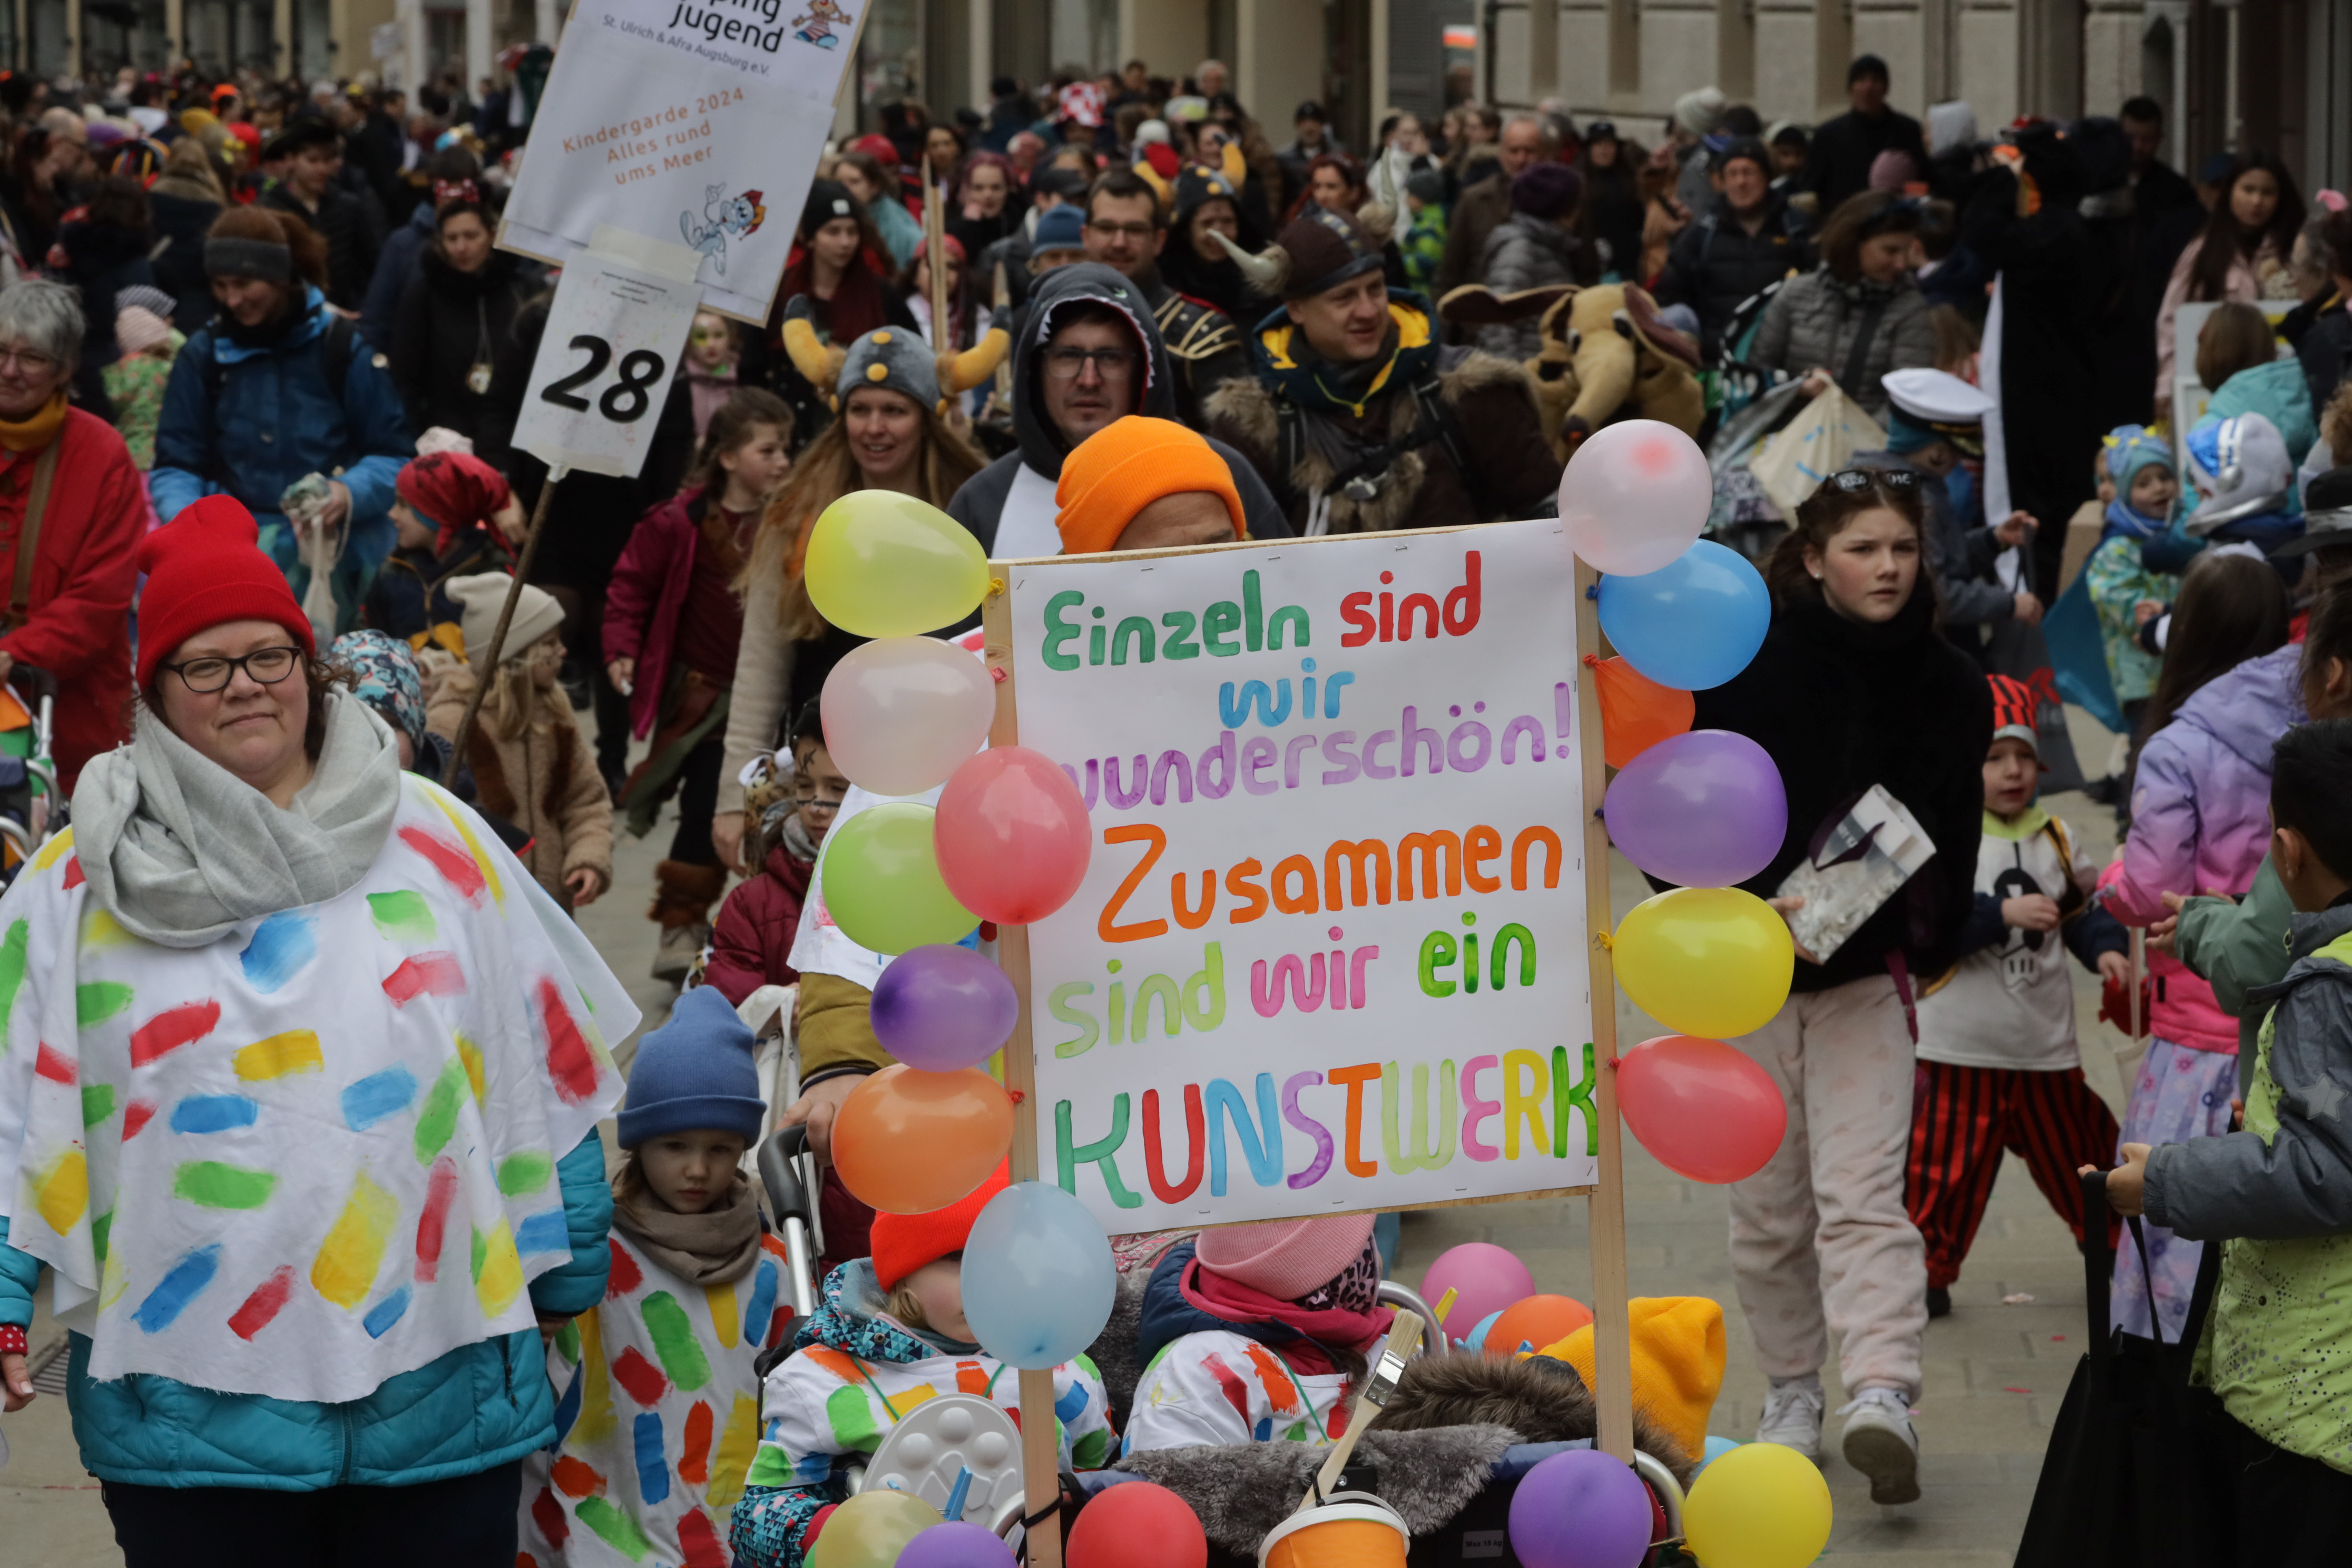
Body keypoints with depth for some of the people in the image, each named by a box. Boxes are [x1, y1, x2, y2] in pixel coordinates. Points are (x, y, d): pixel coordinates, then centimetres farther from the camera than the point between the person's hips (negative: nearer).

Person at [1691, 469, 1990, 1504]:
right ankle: (1790, 1391, 22)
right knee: (1769, 1205, 7)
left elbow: (1952, 839, 10)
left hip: (1867, 976, 0)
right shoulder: (1746, 670, -7)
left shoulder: (1949, 688, 2)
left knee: (1864, 1195, -13)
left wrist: (1919, 950, -1)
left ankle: (1881, 1395, -24)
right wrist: (1750, 911, -18)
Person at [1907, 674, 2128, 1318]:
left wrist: (2105, 950, -7)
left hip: (2045, 1042, 4)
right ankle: (1927, 1269, 15)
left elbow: (2083, 909, 12)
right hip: (1959, 1042, -4)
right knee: (1946, 1165, 1)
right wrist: (2002, 915, -27)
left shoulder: (2055, 838, 5)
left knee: (2078, 1152, 14)